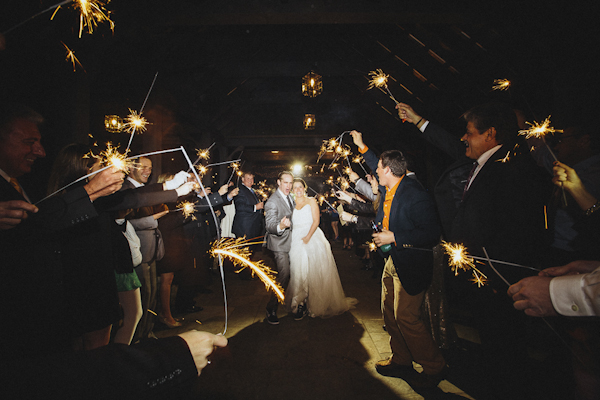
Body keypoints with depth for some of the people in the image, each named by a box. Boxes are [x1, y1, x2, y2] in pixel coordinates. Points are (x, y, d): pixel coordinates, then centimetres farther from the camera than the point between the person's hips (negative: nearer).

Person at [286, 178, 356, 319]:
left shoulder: (311, 201, 6)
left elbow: (316, 221, -3)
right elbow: (289, 223, 11)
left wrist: (307, 237, -15)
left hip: (313, 238, -2)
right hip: (296, 241, 2)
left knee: (315, 270, -1)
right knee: (298, 271, -4)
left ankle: (316, 303, 11)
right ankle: (300, 304, 5)